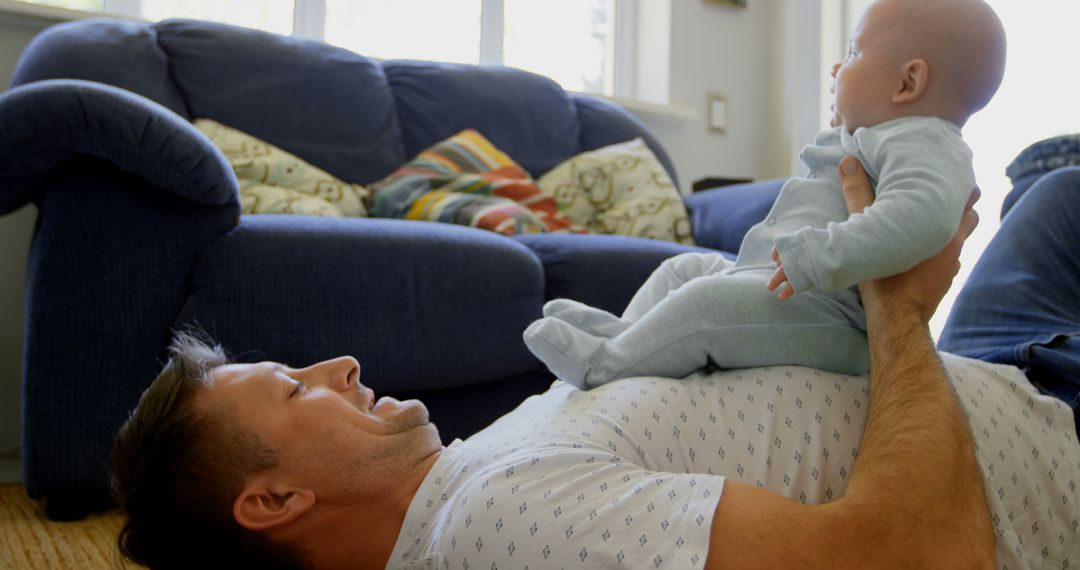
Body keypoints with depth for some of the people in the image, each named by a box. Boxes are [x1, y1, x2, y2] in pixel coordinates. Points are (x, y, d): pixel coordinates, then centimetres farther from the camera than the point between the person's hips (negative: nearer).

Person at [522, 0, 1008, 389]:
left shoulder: (922, 143, -15)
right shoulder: (865, 142, 21)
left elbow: (921, 215, -36)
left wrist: (820, 256, -40)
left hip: (833, 317, -12)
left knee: (707, 301, -29)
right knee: (683, 267, 17)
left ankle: (605, 364, -16)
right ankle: (625, 335, 3)